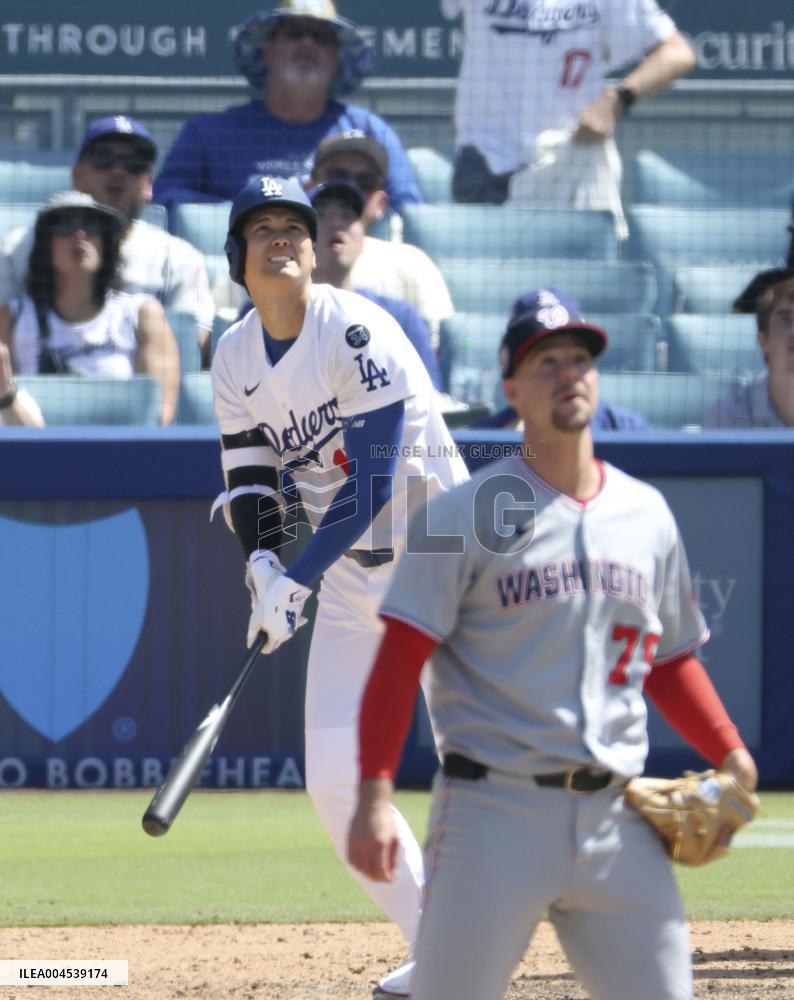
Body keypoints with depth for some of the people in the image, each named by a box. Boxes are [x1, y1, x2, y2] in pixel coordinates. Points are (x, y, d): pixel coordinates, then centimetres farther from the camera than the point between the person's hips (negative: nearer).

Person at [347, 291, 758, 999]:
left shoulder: (646, 515, 14)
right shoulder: (468, 515, -2)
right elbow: (400, 657, -8)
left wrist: (729, 754, 7)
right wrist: (375, 794, -18)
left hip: (617, 822, 5)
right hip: (496, 812, -5)